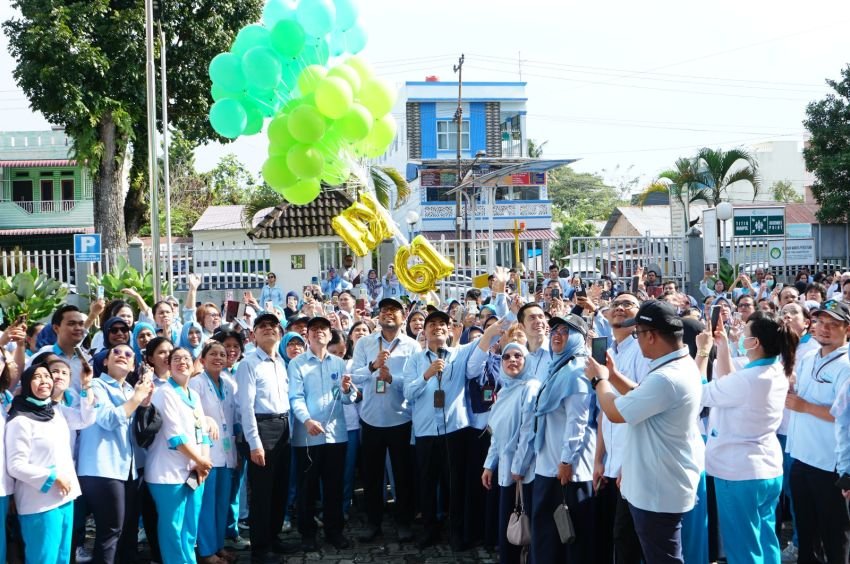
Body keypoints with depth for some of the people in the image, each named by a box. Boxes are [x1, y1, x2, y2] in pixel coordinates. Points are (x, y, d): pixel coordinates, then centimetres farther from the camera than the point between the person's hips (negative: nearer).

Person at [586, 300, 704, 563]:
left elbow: (615, 412, -23)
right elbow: (642, 398, 18)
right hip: (662, 484, 11)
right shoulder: (681, 365, 5)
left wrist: (599, 379, -6)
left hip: (658, 490, -11)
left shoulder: (666, 378, -30)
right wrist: (613, 374, 10)